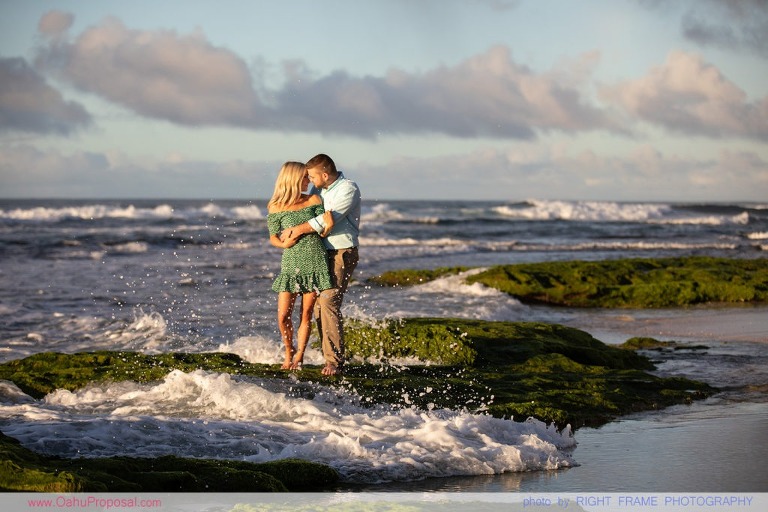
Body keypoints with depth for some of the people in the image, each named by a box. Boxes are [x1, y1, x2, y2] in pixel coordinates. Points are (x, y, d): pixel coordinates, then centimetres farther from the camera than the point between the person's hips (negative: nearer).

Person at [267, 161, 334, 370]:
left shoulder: (314, 200, 5)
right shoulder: (276, 207, 0)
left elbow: (323, 231, 6)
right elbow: (273, 237, 5)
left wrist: (328, 222, -15)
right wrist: (285, 243, -14)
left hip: (315, 262, 1)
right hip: (291, 264, -1)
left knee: (306, 314, 3)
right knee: (283, 317, -3)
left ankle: (299, 356, 16)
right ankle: (289, 352, 22)